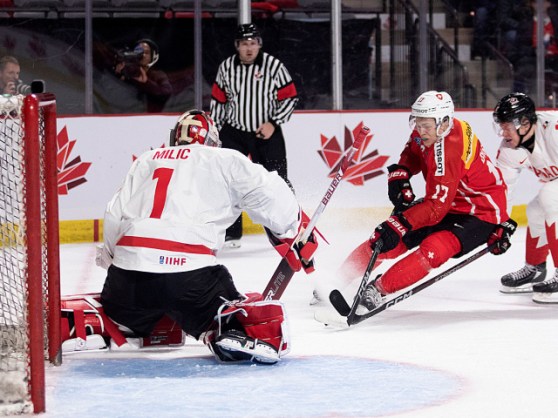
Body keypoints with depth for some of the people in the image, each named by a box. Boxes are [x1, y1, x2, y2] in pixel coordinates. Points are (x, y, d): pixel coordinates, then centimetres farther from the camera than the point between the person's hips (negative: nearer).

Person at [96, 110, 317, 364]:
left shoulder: (146, 160, 26)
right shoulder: (226, 160, 15)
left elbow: (114, 218, 19)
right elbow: (273, 197, 6)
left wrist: (108, 259, 33)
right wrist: (294, 238, 20)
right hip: (190, 273, -4)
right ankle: (238, 333, -27)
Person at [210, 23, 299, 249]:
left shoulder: (273, 66, -9)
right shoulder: (226, 67, 0)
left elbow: (290, 98, -5)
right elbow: (218, 101, 10)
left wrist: (273, 123, -14)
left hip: (267, 132, -2)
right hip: (233, 132, 2)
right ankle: (231, 232, 5)